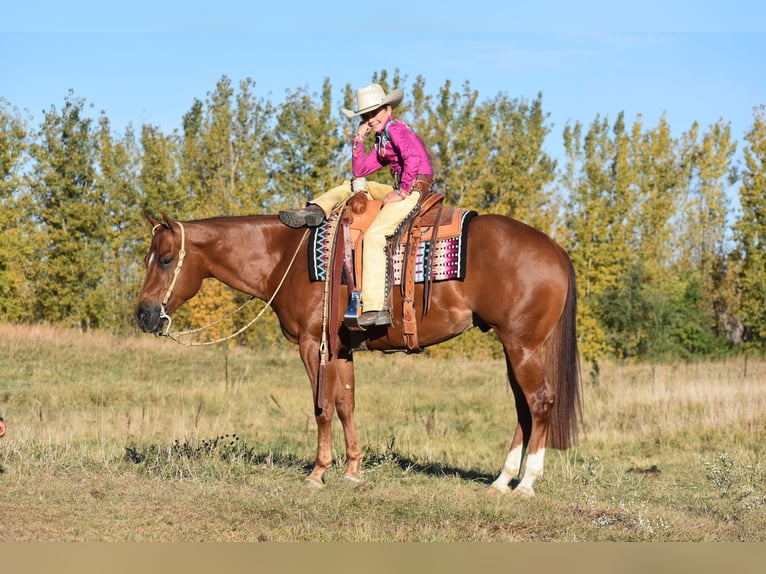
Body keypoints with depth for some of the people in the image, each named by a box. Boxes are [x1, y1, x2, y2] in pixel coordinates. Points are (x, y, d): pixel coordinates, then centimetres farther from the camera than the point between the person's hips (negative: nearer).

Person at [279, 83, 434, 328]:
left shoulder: (396, 129, -8)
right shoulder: (382, 141, 21)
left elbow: (413, 158, -26)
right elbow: (359, 171, 20)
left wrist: (401, 193, -21)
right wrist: (359, 138, 10)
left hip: (416, 187, -10)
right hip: (401, 190, 10)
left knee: (374, 235, -25)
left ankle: (375, 309, -32)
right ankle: (315, 211, -3)